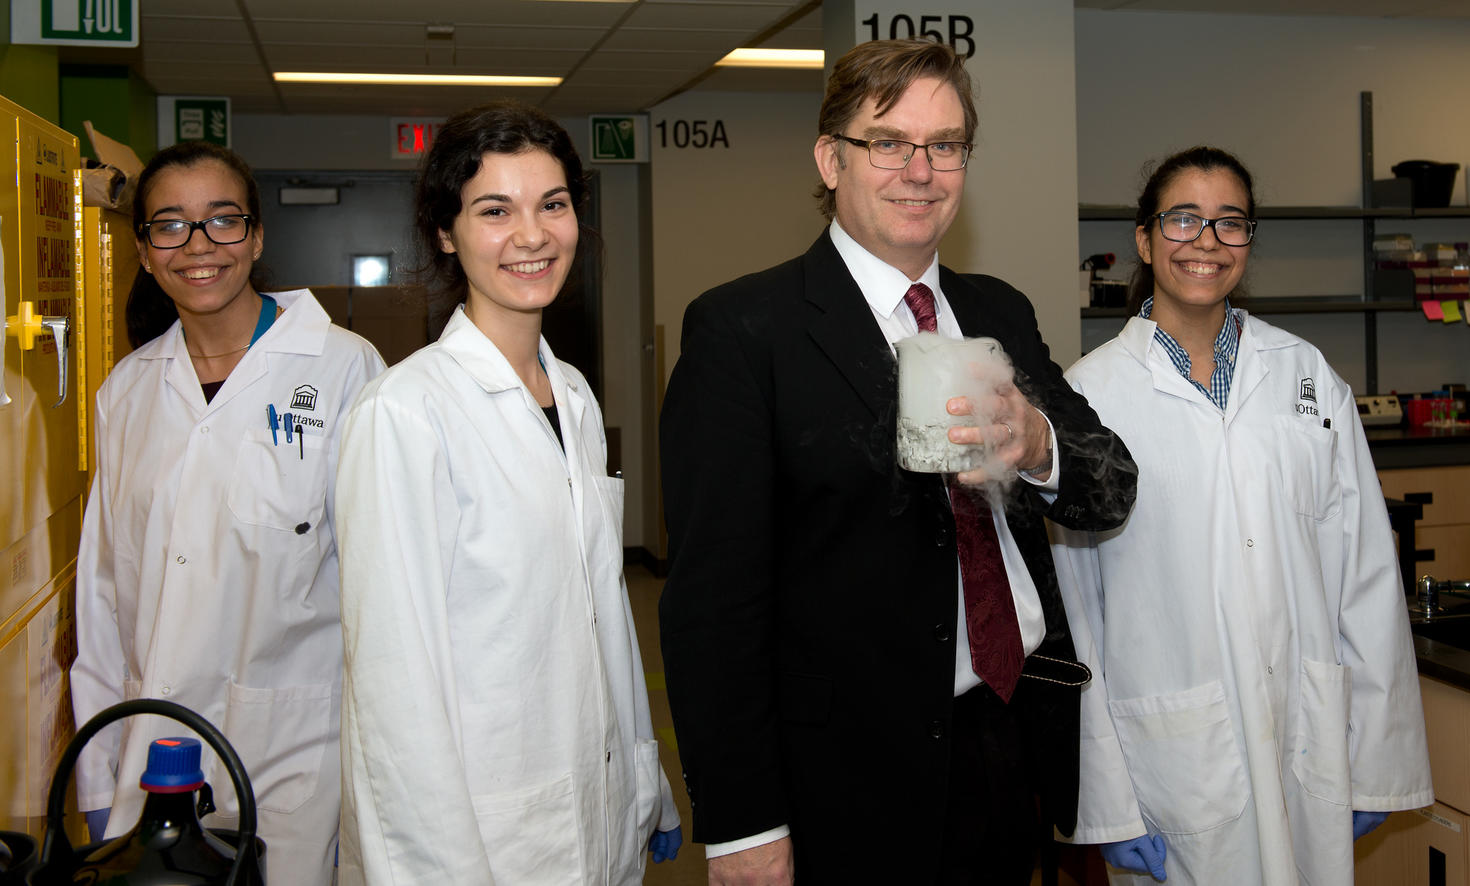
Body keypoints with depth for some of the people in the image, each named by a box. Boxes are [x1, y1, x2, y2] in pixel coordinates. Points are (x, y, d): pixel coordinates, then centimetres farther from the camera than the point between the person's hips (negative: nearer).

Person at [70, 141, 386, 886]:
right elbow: (104, 584, 12)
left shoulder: (343, 368, -6)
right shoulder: (127, 390, 9)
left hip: (300, 748, -3)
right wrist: (97, 780, 11)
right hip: (154, 753, 4)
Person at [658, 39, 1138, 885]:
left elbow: (1111, 494, 1)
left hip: (1020, 746, 6)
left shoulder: (1001, 313, 9)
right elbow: (713, 595, -14)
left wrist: (1037, 444, -22)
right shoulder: (742, 329, -11)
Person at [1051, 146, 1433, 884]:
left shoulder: (1307, 374, 4)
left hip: (1308, 748, 3)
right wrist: (1107, 801, -7)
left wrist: (1374, 759, 3)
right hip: (1172, 761, -3)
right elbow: (1072, 606, -5)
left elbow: (1364, 575, 5)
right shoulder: (1090, 393, -5)